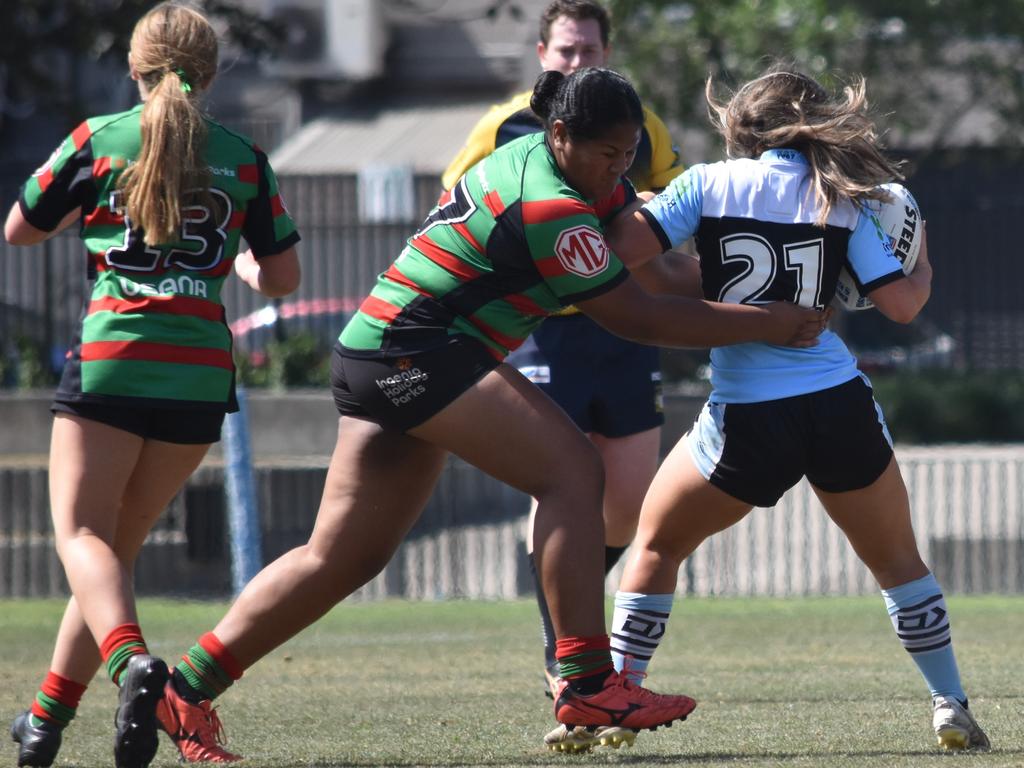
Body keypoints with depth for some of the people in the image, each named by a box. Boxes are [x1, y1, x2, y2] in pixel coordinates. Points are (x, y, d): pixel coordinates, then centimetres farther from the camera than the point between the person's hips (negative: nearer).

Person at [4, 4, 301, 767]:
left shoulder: (97, 140, 2)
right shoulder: (243, 157, 7)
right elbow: (283, 276, 12)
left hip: (112, 355, -3)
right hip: (202, 372, 3)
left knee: (82, 536, -5)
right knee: (120, 541, 14)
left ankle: (130, 659, -35)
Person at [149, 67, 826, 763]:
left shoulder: (529, 153, 9)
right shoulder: (551, 208, -19)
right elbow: (636, 316, -14)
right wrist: (768, 324, -11)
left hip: (372, 360, 10)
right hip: (416, 355, -10)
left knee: (343, 557, 10)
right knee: (572, 470, -16)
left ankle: (186, 686, 11)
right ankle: (587, 683, -21)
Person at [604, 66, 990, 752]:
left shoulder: (710, 184, 1)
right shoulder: (842, 199, 6)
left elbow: (626, 246, -9)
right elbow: (902, 304, 1)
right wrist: (925, 268, 23)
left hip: (747, 419, -1)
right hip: (840, 407, 2)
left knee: (658, 541, 20)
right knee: (897, 559, 21)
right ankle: (952, 709, 18)